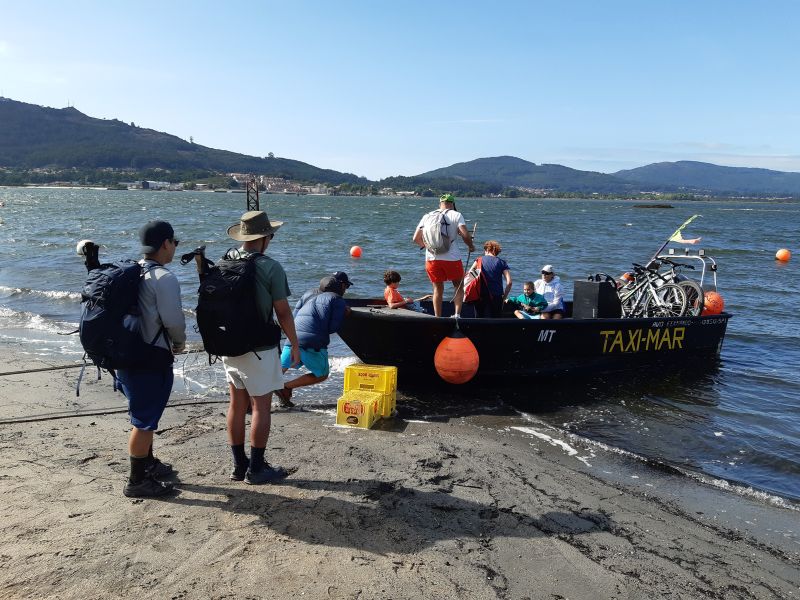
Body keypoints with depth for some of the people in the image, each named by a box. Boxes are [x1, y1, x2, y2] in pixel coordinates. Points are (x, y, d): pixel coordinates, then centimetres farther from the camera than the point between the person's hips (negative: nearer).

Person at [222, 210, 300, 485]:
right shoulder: (270, 267, -15)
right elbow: (282, 311, -12)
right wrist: (295, 344, -1)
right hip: (259, 349, -6)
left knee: (237, 404, 14)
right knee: (261, 407, 4)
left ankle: (239, 466, 23)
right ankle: (256, 469, 11)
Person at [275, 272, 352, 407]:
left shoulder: (309, 294, 23)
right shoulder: (338, 301, 6)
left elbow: (294, 316, 20)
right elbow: (333, 327, -2)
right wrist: (343, 314, 14)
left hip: (293, 338, 5)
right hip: (313, 342, -5)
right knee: (322, 375, 15)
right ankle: (286, 387, 3)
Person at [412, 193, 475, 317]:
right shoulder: (456, 215, 1)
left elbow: (416, 239, 8)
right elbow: (465, 235, -11)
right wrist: (471, 246, 7)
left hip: (431, 258, 3)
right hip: (452, 258, -3)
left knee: (438, 289, 15)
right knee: (458, 286, 16)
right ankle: (457, 314, 2)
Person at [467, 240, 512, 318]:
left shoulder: (479, 260, 10)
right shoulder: (502, 262, 8)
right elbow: (509, 282, -3)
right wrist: (504, 297, 6)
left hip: (480, 296, 1)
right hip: (496, 297, -1)